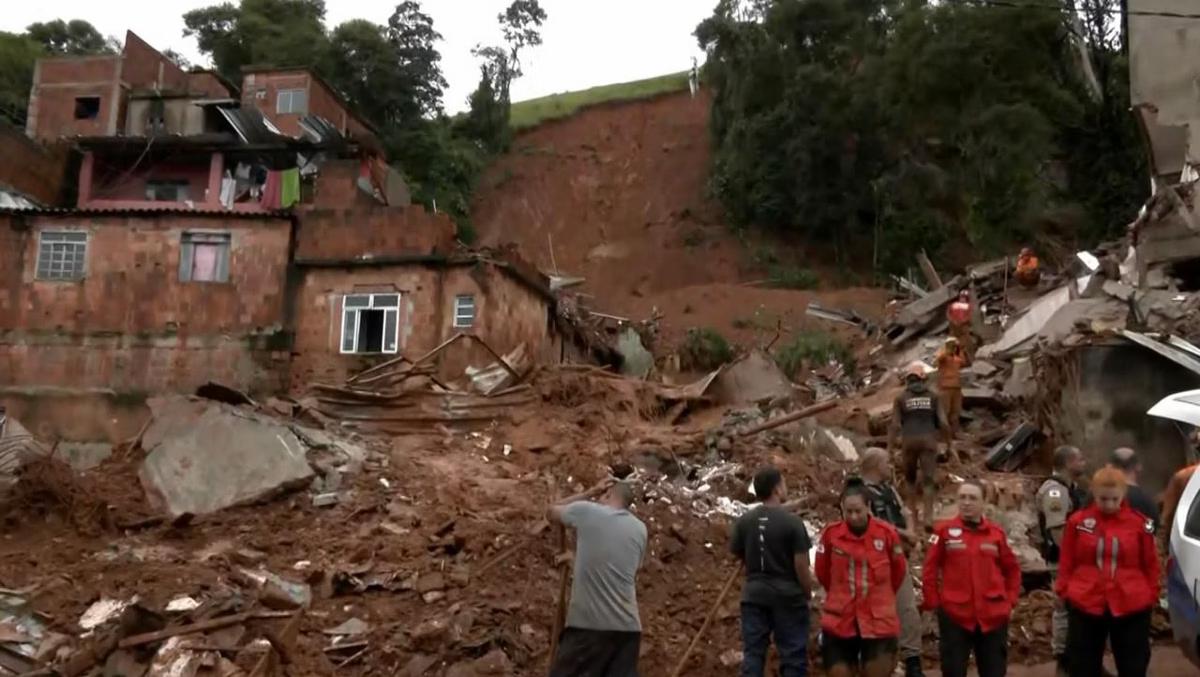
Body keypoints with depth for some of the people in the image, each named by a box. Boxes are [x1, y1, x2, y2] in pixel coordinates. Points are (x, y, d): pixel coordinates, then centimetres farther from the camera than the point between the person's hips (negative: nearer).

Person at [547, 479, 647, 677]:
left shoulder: (585, 511, 1)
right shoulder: (639, 529, 13)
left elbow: (551, 512, 21)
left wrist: (589, 493, 26)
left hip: (588, 623, -4)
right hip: (628, 626, 4)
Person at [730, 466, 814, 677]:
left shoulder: (743, 522, -1)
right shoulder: (792, 521, -13)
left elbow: (739, 557, 7)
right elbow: (801, 566, -12)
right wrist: (808, 592, 3)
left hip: (754, 594, 4)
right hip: (788, 595, -3)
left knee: (752, 653, 8)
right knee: (793, 655, 6)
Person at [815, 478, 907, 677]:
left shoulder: (886, 533, -9)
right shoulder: (831, 534, -8)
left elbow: (899, 570, 8)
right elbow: (822, 572, 8)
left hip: (878, 620, 0)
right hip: (839, 621, 1)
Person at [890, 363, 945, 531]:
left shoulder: (901, 398, 3)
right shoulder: (932, 397, 6)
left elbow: (896, 425, -4)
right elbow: (941, 422, 1)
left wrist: (891, 444, 1)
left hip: (909, 441, 0)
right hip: (928, 440, 0)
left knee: (911, 478, 18)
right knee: (928, 479, -2)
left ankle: (913, 514, 23)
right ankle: (928, 517, -14)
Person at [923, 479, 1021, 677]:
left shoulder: (996, 532, 3)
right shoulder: (944, 531, -4)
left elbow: (1012, 569, 14)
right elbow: (929, 570, -1)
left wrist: (1010, 600, 7)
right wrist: (933, 603, -2)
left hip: (993, 615, 2)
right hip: (954, 615, -2)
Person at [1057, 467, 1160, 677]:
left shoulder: (1140, 523, -4)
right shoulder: (1078, 521, -5)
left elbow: (1150, 564, 5)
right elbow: (1067, 562, 4)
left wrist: (1151, 595, 5)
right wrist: (1064, 590, 1)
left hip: (1132, 606, 0)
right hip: (1085, 604, 0)